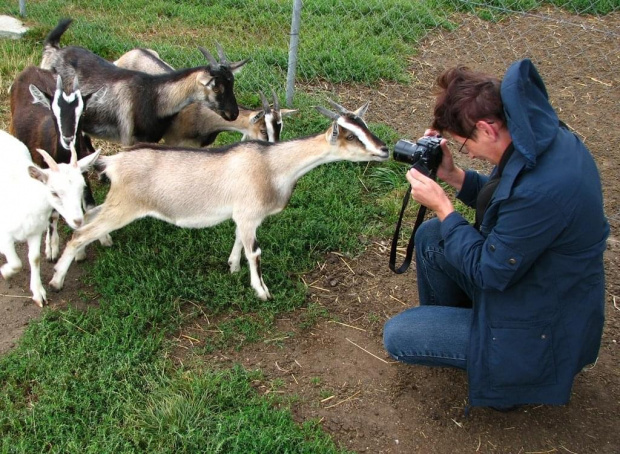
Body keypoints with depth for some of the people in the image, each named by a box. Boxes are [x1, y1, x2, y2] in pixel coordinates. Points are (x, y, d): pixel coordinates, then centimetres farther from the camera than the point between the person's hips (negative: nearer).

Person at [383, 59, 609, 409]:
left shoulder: (541, 189, -37)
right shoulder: (548, 137, -8)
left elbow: (489, 273, -24)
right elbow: (504, 201, 9)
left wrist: (441, 206, -17)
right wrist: (453, 175, -3)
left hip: (541, 330, -9)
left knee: (396, 337, -4)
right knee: (430, 236, 11)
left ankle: (507, 374, 9)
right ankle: (445, 326, 33)